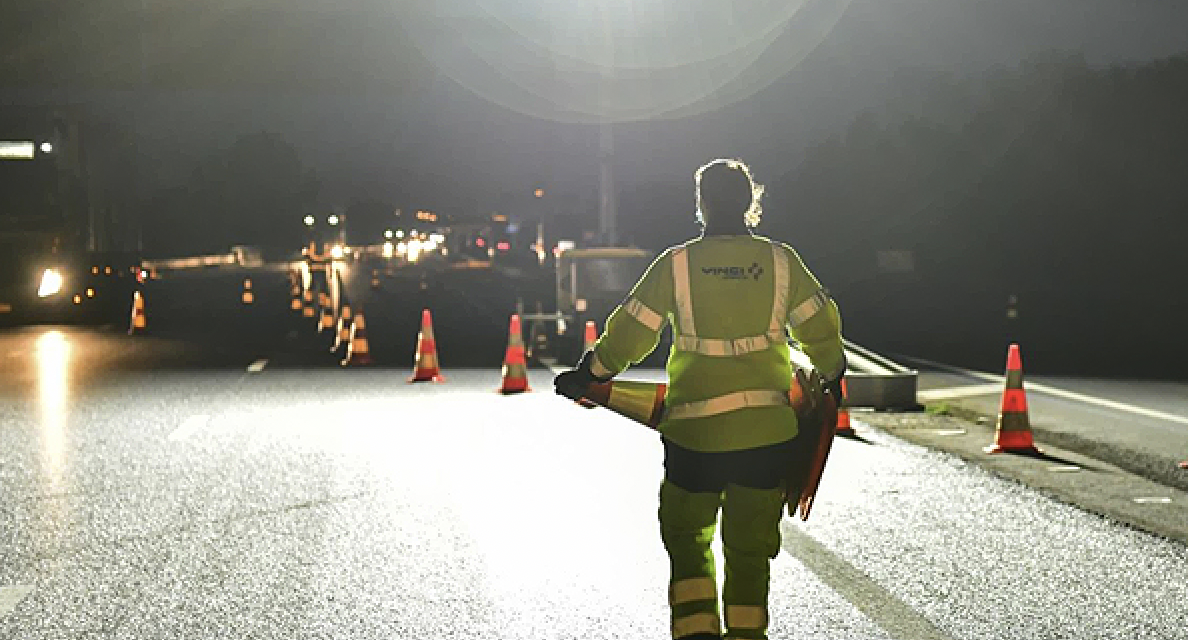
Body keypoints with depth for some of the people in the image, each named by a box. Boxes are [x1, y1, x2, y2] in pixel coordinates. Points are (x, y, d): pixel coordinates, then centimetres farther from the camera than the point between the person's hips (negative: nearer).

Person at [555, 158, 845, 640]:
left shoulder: (676, 264, -4)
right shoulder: (781, 261, 0)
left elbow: (629, 334, -1)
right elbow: (820, 328, 7)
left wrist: (587, 375, 14)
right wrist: (832, 375, 26)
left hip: (694, 433, -1)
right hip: (768, 429, 1)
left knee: (687, 536, 16)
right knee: (750, 546, 13)